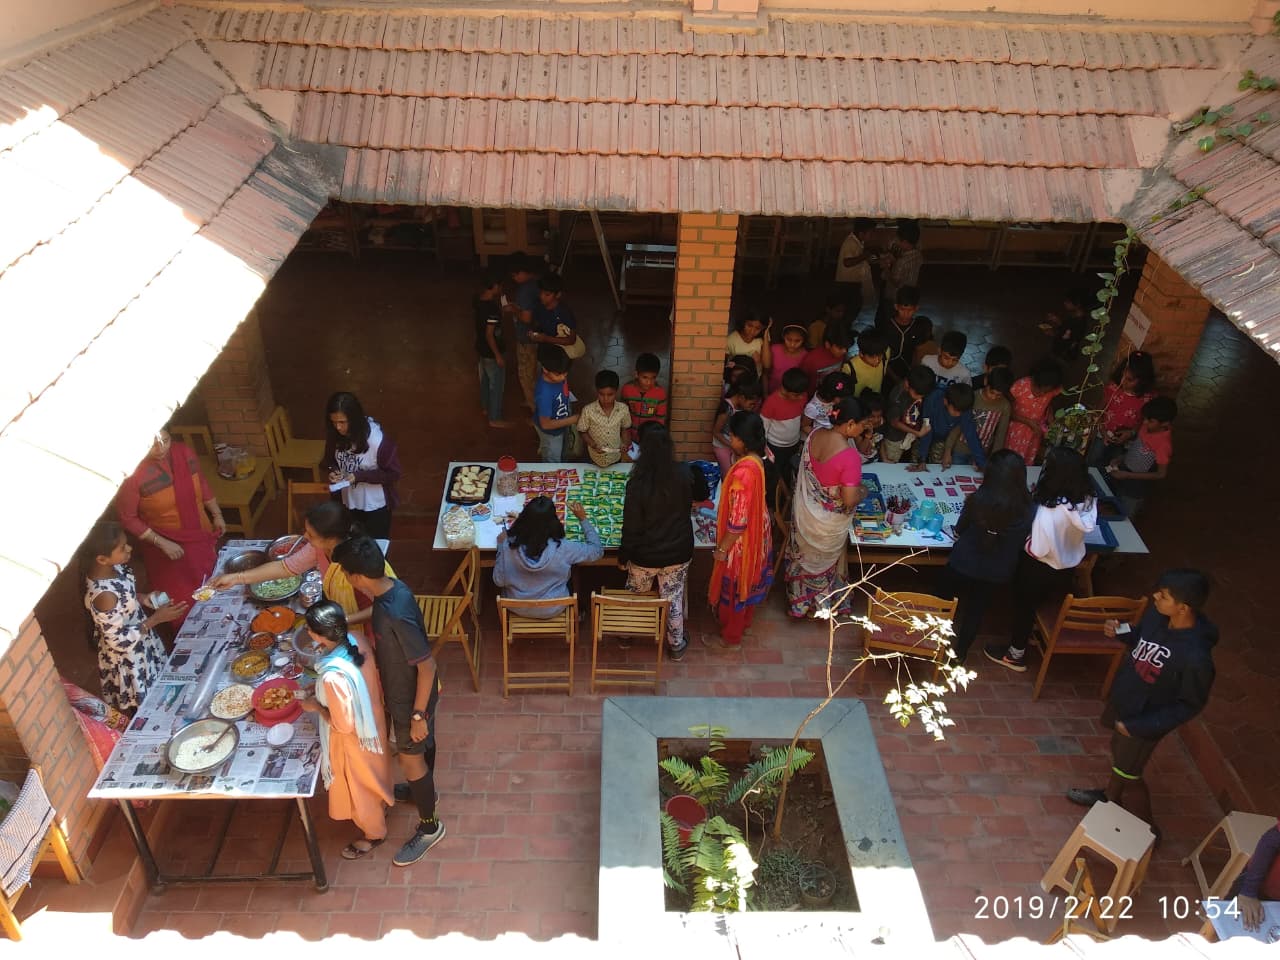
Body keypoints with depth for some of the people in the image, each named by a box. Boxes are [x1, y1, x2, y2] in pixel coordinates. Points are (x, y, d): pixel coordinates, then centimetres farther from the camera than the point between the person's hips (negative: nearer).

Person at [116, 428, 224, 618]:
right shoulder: (134, 474, -28)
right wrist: (161, 543, -21)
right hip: (168, 546, -5)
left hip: (201, 535, 6)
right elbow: (127, 518, -18)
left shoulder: (184, 452, -13)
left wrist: (216, 514, 9)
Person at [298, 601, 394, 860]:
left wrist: (316, 706, -13)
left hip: (355, 738, -7)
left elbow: (343, 725, -28)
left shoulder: (333, 677, -42)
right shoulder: (357, 640, -20)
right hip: (372, 721, 7)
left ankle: (374, 833, 48)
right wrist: (321, 686, 3)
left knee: (359, 785, 22)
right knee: (373, 773, 35)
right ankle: (380, 806, 63)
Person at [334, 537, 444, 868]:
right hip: (406, 691, 8)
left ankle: (429, 827, 32)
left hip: (410, 698, -8)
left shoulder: (396, 617, -40)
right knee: (423, 745, 31)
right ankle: (424, 789, 57)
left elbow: (427, 666, -32)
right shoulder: (393, 589, -12)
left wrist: (418, 714, -23)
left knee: (410, 760, 12)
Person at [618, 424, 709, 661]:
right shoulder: (686, 474, -17)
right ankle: (676, 646, 38)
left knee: (635, 596, 25)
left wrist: (623, 555, -2)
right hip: (678, 553, 2)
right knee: (673, 599, 21)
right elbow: (702, 496, 7)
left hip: (644, 555, -2)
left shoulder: (638, 481, -26)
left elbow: (631, 526, -18)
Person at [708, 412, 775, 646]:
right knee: (747, 582, 29)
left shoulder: (743, 471, -37)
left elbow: (738, 521, -30)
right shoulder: (758, 458, -8)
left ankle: (730, 637, 35)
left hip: (741, 540, -9)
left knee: (733, 587, 14)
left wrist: (722, 548, -18)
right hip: (757, 532, 9)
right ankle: (744, 621, 52)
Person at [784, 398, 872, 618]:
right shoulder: (850, 456, -33)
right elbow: (849, 500, -29)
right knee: (823, 562, 22)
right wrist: (862, 492, -8)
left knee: (804, 556, 28)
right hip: (828, 523, -6)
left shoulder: (814, 435, -12)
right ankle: (819, 605, 45)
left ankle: (799, 600, 50)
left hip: (804, 512, 6)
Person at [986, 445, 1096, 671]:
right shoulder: (1087, 501, -16)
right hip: (1069, 566, 6)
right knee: (1041, 604, 31)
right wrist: (1038, 499, -4)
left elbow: (1037, 550, -30)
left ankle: (1016, 655, 39)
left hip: (1041, 568, -6)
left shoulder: (1049, 511, -38)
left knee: (1024, 606, 19)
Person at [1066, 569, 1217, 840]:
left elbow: (1190, 705, -22)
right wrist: (1119, 631, -14)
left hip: (1145, 721, -7)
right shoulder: (1157, 615, -17)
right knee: (1118, 750, 30)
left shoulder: (1195, 656, -37)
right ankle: (1111, 795, 57)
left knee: (1127, 773, 14)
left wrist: (1138, 726, -21)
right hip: (1122, 700, 7)